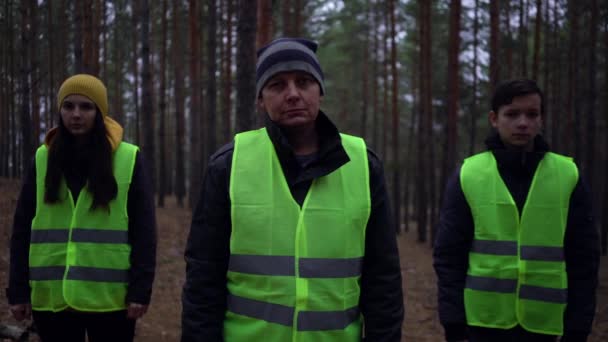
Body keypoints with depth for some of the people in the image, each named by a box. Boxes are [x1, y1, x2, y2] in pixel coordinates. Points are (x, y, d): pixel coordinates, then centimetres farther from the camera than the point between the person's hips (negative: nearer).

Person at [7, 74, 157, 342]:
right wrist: (18, 290, 1)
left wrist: (140, 289, -9)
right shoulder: (43, 159, 7)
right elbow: (23, 230, 6)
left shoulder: (128, 159, -1)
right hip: (52, 297, 2)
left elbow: (143, 231, -3)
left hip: (110, 298, -2)